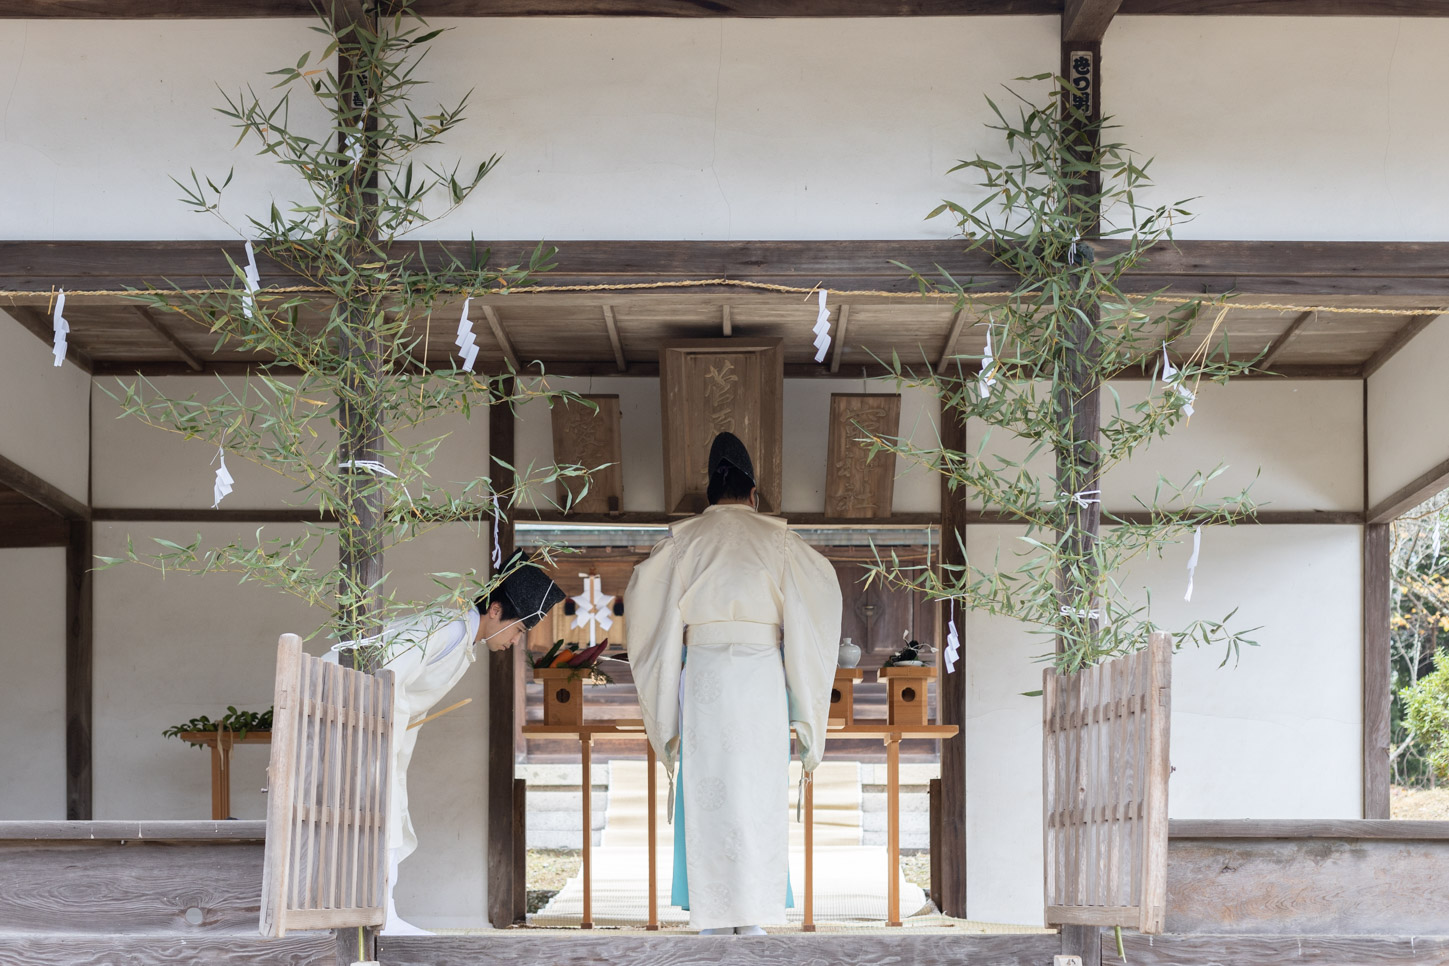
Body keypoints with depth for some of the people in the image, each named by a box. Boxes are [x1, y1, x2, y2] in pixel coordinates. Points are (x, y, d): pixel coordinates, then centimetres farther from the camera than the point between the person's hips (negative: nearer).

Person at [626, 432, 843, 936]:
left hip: (703, 672, 0)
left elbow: (640, 590, 3)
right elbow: (823, 584, -1)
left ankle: (712, 918, 5)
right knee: (759, 790, 5)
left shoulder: (684, 538, 7)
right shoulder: (775, 537, 6)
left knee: (707, 792, 4)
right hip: (762, 673, 0)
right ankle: (751, 916, 4)